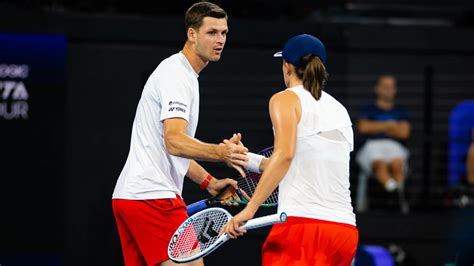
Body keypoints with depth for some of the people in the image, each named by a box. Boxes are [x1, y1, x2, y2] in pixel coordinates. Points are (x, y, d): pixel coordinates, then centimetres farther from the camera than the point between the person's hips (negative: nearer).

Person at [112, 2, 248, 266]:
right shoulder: (177, 75, -10)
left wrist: (209, 182, 19)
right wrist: (220, 152, -38)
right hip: (153, 195, -10)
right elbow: (174, 142, -23)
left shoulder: (180, 74, 23)